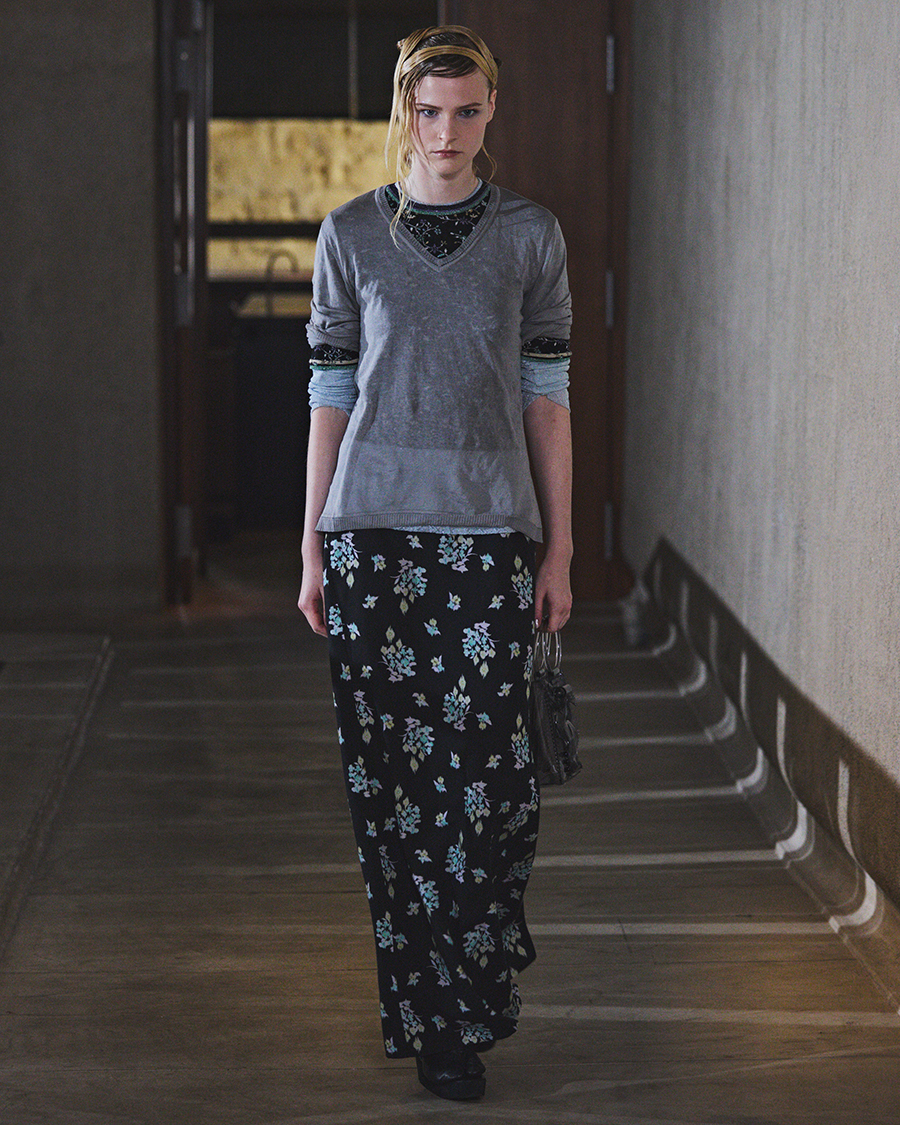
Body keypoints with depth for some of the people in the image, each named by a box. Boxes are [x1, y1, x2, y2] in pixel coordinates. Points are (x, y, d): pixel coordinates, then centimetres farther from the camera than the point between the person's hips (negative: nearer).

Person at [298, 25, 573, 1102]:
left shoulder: (530, 235, 5)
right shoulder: (351, 236, 5)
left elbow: (545, 398, 5)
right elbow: (330, 396, 7)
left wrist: (558, 551, 2)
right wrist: (313, 547, 4)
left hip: (488, 531, 0)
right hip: (374, 529, 0)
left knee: (482, 765, -6)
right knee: (394, 772, 2)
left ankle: (461, 1003, 12)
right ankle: (431, 1012, 15)